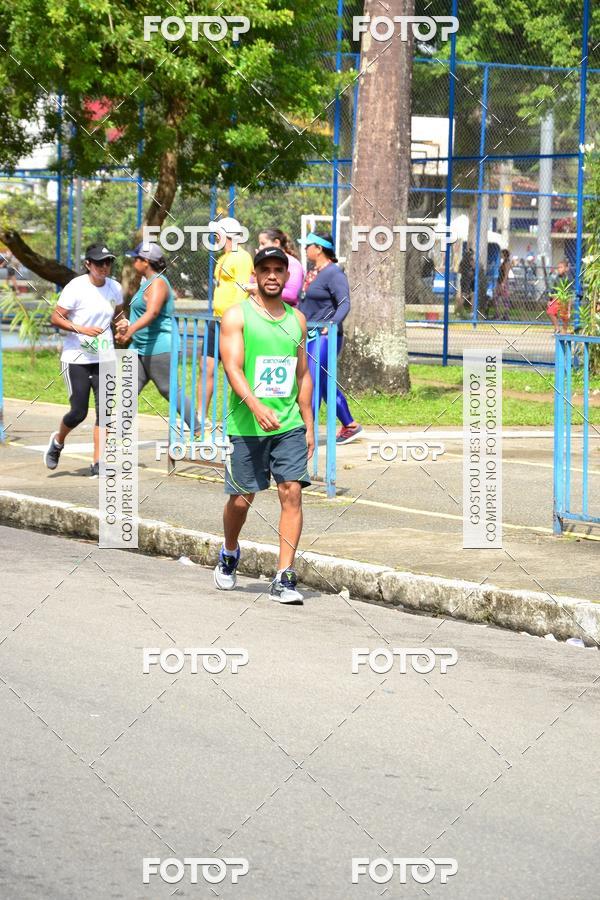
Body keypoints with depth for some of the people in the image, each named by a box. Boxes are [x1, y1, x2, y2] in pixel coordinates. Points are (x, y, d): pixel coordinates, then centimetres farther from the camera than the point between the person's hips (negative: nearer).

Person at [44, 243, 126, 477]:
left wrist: (121, 323, 0)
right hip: (76, 359, -4)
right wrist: (81, 329, -23)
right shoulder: (76, 287, -12)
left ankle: (97, 464, 0)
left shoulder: (114, 287, 4)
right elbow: (55, 318, -11)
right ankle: (58, 441, 29)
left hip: (105, 359, 4)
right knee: (78, 412, -3)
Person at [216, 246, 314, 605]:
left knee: (292, 493, -10)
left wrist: (308, 425, 14)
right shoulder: (237, 316, -3)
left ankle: (285, 578, -10)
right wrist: (257, 407, -28)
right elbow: (233, 367, -13)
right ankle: (229, 554, 36)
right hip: (247, 426, -3)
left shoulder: (297, 319, 12)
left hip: (289, 426, 3)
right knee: (242, 498, 6)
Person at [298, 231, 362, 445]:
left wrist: (333, 323, -31)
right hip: (310, 337, 9)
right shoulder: (313, 273, 16)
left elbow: (344, 303, -20)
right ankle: (349, 425, 23)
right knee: (325, 384, 13)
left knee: (313, 382, -12)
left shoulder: (334, 273, -12)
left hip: (325, 337, -9)